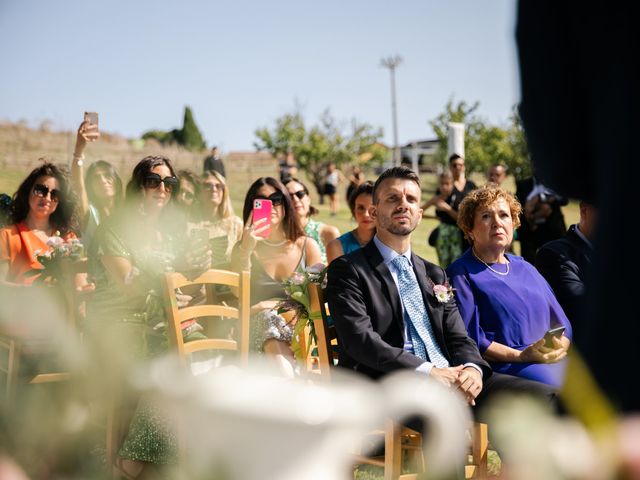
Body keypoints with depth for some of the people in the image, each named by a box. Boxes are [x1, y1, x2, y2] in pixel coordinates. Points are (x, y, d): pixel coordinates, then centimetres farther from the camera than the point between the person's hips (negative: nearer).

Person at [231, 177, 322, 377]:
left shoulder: (308, 246, 10)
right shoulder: (244, 249, 10)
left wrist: (275, 304, -8)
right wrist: (245, 251, -13)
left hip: (299, 325, 0)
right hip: (258, 327, 0)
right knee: (268, 318, -35)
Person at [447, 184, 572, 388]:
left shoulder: (526, 269, 24)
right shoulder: (461, 273, 4)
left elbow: (562, 325, 18)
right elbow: (468, 340, -7)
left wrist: (559, 346, -6)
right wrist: (522, 356, -17)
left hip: (551, 361, 6)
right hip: (504, 367, -6)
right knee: (554, 385, -34)